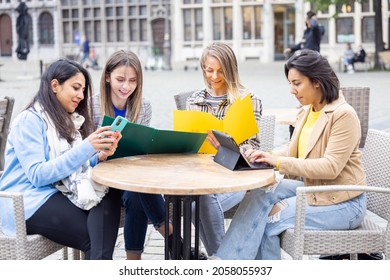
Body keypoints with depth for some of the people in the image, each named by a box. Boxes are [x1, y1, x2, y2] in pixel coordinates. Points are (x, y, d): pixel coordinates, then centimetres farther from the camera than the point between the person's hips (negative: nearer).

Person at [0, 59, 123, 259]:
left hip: (58, 194, 7)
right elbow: (38, 175, -20)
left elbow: (77, 166, 9)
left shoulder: (70, 120, 16)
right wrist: (86, 147, -25)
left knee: (110, 193, -23)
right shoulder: (30, 120, -9)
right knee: (94, 239, -24)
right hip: (28, 204, -7)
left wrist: (99, 157, -12)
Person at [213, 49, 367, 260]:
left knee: (269, 217, -19)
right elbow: (292, 154, 12)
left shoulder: (343, 115, -16)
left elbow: (330, 167, -23)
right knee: (262, 193, -18)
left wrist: (278, 162, -25)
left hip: (342, 204, -7)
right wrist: (266, 156, -9)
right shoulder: (306, 112, 9)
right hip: (311, 188, 7)